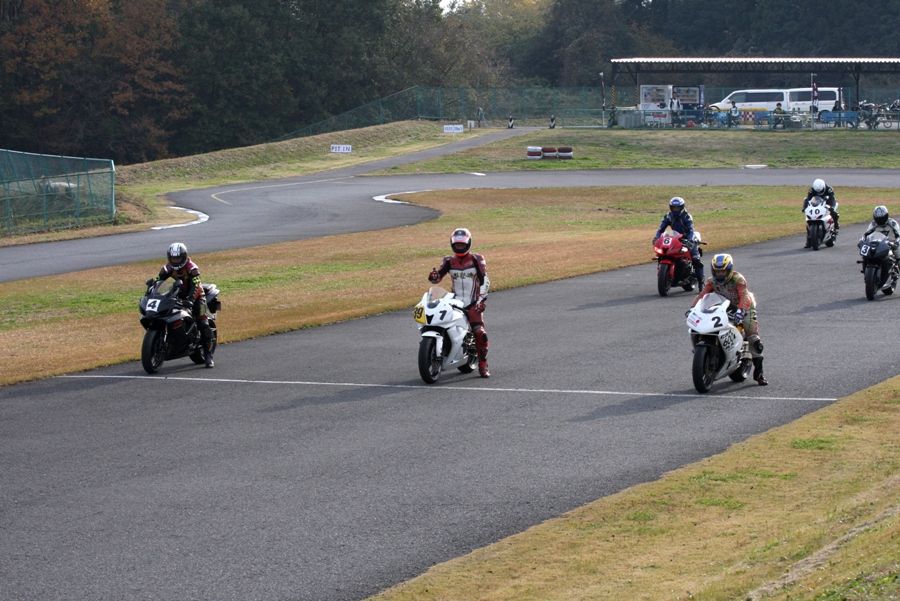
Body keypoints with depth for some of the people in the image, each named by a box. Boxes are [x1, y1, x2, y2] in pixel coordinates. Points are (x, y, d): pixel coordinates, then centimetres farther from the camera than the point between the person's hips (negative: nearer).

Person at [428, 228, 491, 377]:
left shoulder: (476, 260, 2)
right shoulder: (449, 262, 10)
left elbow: (485, 281, -3)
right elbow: (436, 278, 3)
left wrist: (480, 300, -15)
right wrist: (433, 276, -22)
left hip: (473, 304, -3)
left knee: (480, 334, -20)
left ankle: (483, 365, -9)